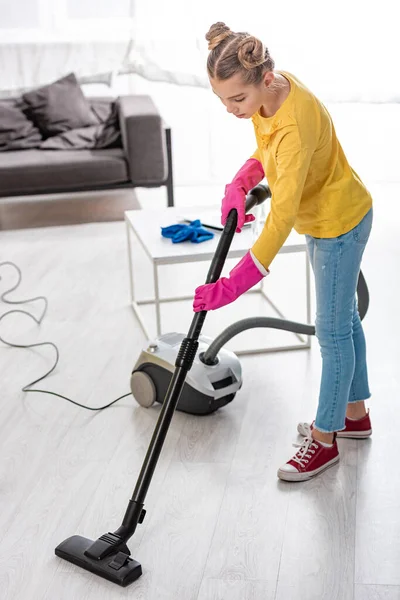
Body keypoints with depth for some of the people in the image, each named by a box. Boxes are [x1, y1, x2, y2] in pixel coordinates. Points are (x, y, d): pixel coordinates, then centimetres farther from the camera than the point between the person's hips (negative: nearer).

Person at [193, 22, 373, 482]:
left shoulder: (296, 125, -37)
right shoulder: (266, 91, -11)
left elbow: (281, 219, -38)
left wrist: (232, 285, -38)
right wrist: (239, 185, -11)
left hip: (339, 222, -9)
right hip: (321, 216, 9)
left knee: (332, 330, 2)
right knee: (342, 317, 20)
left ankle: (324, 440, 18)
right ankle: (355, 413, 37)